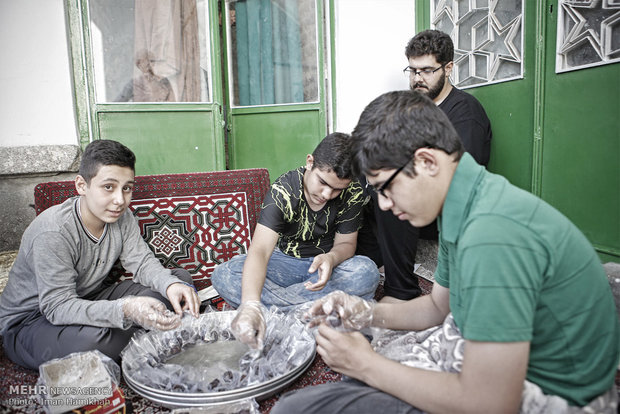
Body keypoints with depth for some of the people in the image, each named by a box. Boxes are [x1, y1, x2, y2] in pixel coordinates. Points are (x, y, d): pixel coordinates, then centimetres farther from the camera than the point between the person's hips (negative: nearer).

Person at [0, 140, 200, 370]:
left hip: (91, 300, 7)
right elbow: (58, 307, -32)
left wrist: (171, 285, -32)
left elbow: (142, 262, -8)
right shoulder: (52, 232, -29)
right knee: (92, 338, -42)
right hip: (30, 320, -6)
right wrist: (126, 310, -49)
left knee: (179, 278, -7)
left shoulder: (120, 217, -8)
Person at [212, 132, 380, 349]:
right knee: (223, 274, -26)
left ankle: (271, 301, -24)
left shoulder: (352, 194, -15)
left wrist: (332, 257, -34)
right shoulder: (283, 190, -24)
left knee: (366, 272, -32)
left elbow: (346, 243, -7)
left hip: (325, 262, 2)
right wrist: (250, 304, -54)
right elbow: (260, 250, -36)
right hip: (285, 262, -1)